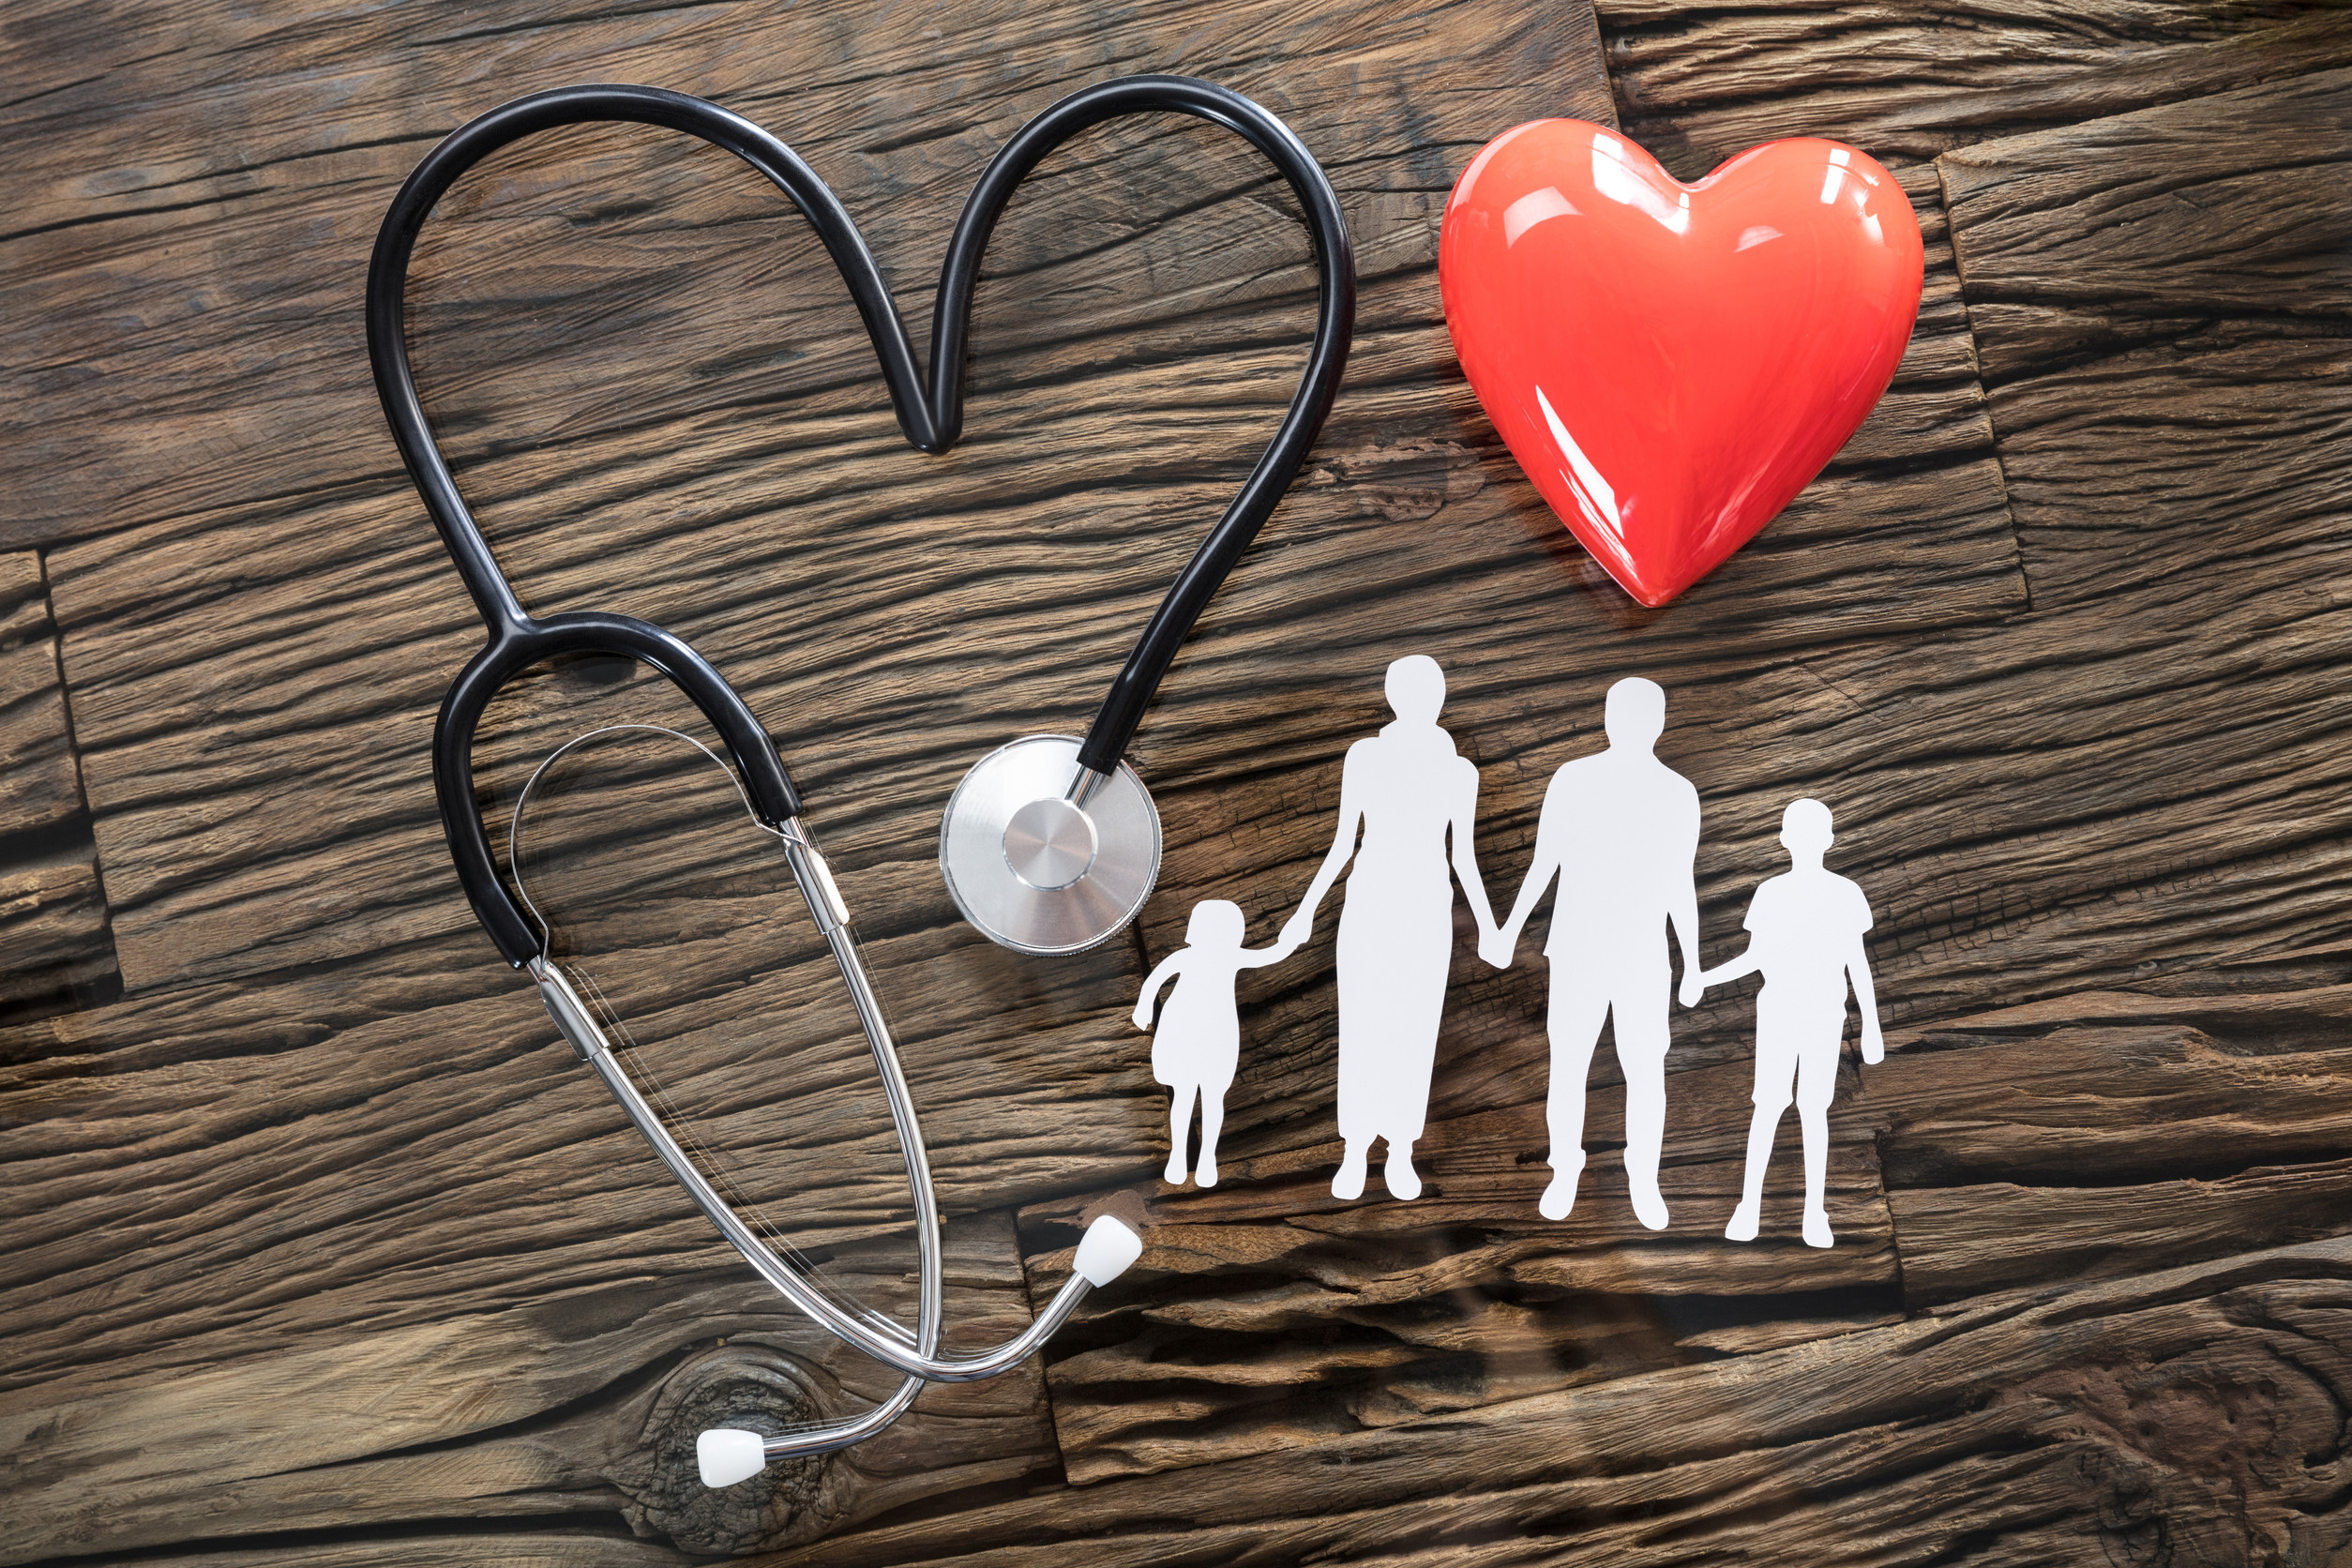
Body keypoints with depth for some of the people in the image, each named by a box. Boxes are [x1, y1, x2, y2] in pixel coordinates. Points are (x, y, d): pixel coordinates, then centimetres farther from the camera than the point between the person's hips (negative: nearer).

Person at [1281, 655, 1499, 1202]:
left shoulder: (1460, 770, 1)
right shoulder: (1363, 755, -2)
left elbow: (1463, 855, 6)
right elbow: (1343, 842, 4)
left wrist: (1489, 928, 2)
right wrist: (1307, 909, 1)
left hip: (1427, 911, 0)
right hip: (1368, 905, 0)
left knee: (1414, 1035, 5)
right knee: (1361, 1033, 1)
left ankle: (1401, 1156, 21)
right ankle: (1355, 1153, 17)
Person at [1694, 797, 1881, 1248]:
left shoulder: (1846, 895, -6)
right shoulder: (1769, 895, -3)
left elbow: (1858, 963, -2)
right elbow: (1755, 958, 2)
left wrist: (1872, 1027, -2)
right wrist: (1705, 978, -13)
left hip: (1825, 1021, 0)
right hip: (1776, 1016, 1)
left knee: (1814, 1109, 0)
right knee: (1769, 1106, -1)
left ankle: (1814, 1210, 11)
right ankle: (1749, 1203, 11)